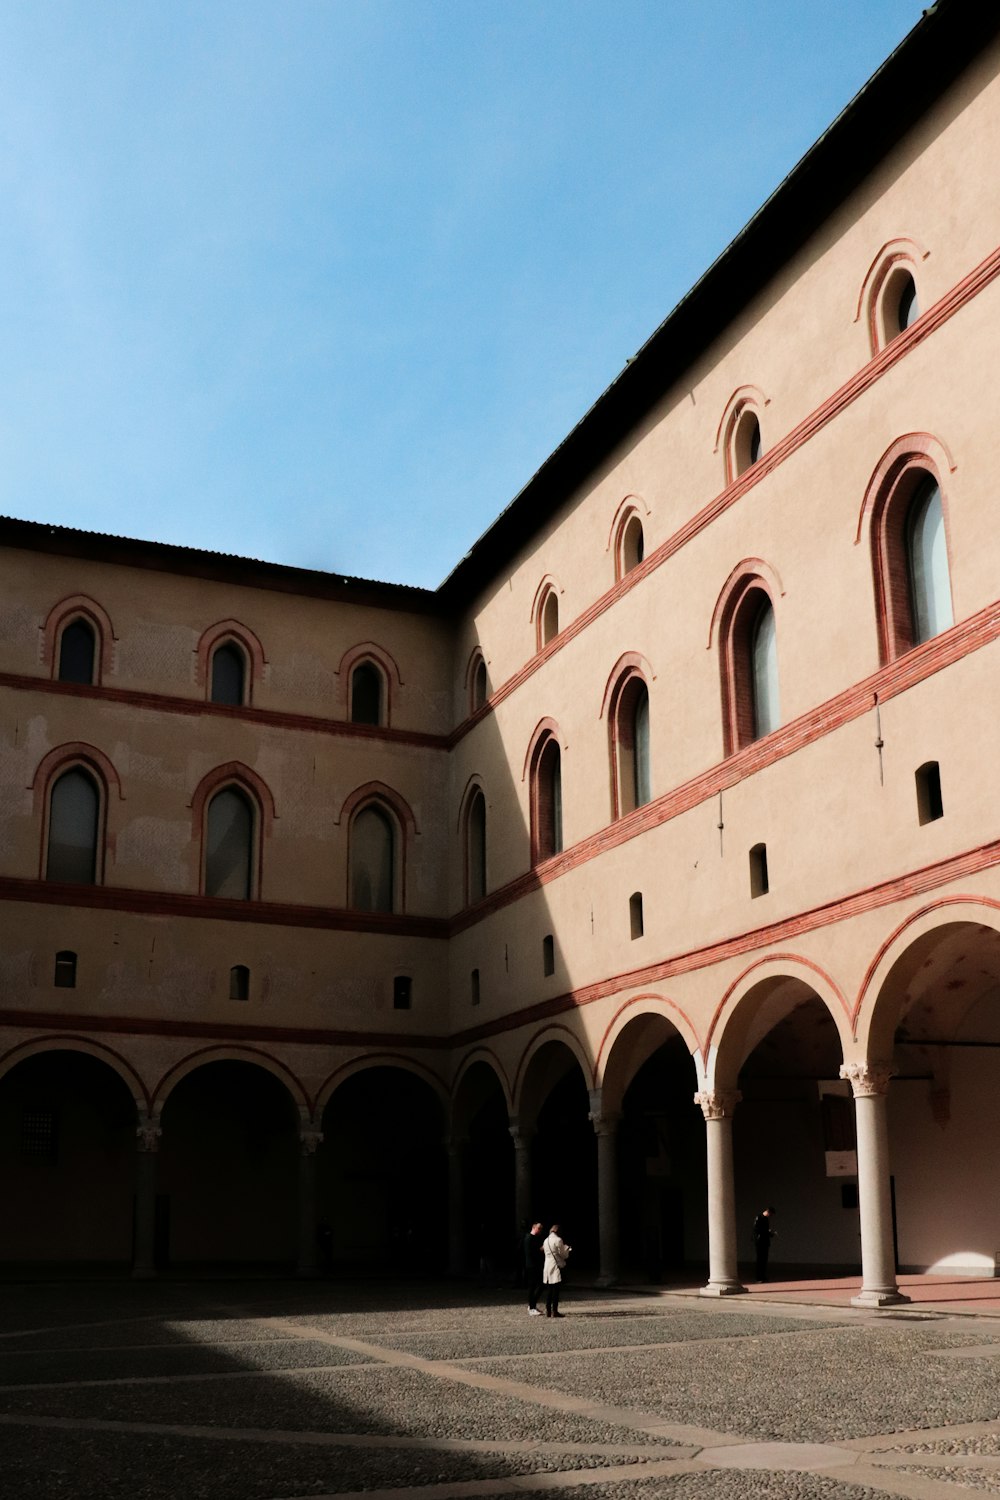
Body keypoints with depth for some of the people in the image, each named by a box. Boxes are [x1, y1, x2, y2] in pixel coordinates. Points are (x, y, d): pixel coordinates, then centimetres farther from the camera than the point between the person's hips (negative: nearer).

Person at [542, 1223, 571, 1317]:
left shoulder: (546, 1240, 12)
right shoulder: (558, 1240, -12)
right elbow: (563, 1254, -9)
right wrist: (567, 1248, 12)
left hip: (547, 1266, 7)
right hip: (556, 1267, -7)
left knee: (548, 1290, 10)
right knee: (555, 1290, -4)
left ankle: (548, 1311, 11)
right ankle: (554, 1311, -5)